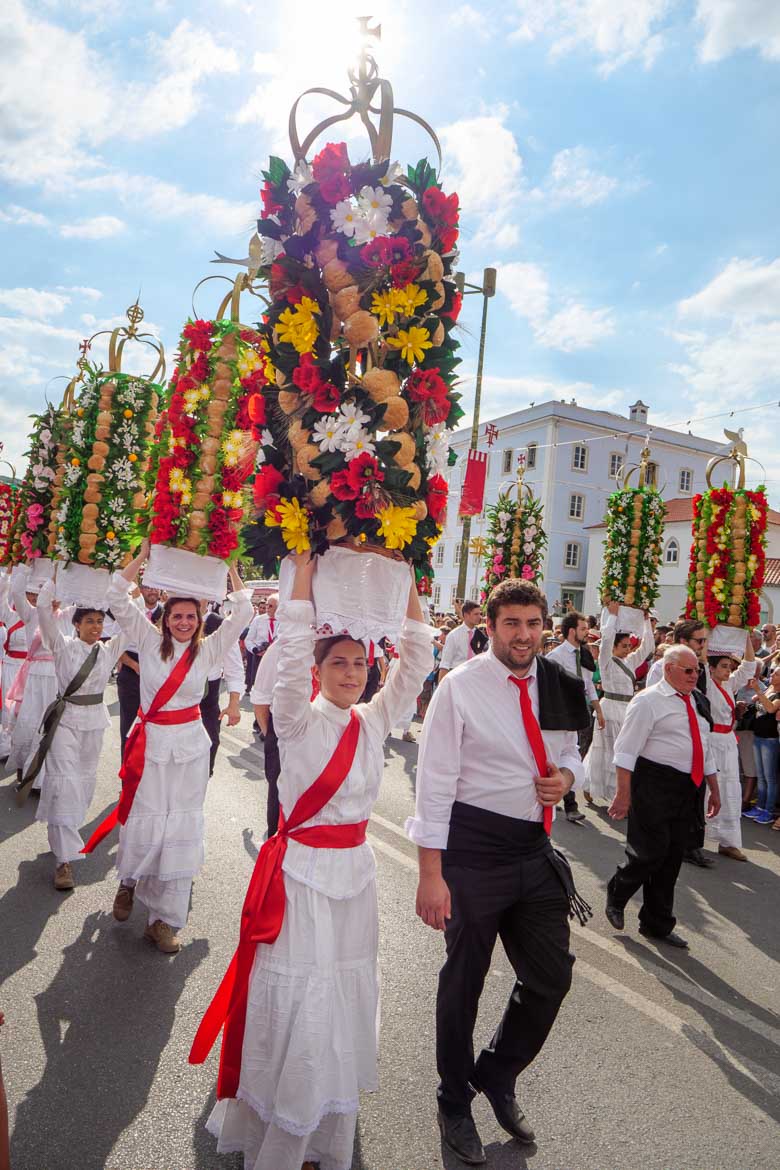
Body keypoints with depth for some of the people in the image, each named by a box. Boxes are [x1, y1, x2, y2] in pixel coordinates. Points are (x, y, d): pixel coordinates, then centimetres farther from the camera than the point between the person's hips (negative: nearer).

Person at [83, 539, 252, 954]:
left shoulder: (207, 650, 1)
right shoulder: (149, 641, -1)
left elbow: (241, 614, -4)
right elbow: (117, 598, -8)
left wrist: (231, 567, -7)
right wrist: (143, 555, -13)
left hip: (189, 745, 1)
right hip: (150, 741, -1)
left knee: (181, 827, 3)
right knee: (143, 821, 3)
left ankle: (164, 918, 15)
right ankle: (129, 880, 37)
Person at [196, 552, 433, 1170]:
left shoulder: (373, 721, 1)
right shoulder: (299, 720, -11)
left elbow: (416, 660, -4)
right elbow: (292, 651, -26)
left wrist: (405, 581, -10)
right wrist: (306, 565, -29)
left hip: (355, 869, 5)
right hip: (302, 871, -5)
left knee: (344, 1005, 16)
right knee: (296, 1009, 5)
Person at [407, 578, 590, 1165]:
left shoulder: (561, 686, 1)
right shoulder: (461, 687, -15)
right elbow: (435, 783, -14)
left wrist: (567, 775, -8)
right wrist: (432, 874, -15)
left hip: (535, 849, 5)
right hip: (474, 847, -5)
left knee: (552, 975, 14)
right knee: (463, 980, 13)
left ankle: (498, 1075, 43)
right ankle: (455, 1101, 41)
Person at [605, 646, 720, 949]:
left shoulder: (696, 702, 15)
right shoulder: (648, 701, -10)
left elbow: (705, 748, 24)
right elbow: (626, 750, -14)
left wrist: (714, 789, 23)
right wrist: (623, 795, -17)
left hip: (687, 788, 8)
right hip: (654, 785, -7)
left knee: (673, 857, 12)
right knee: (652, 852, -7)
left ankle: (657, 924, 26)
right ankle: (616, 895, 21)